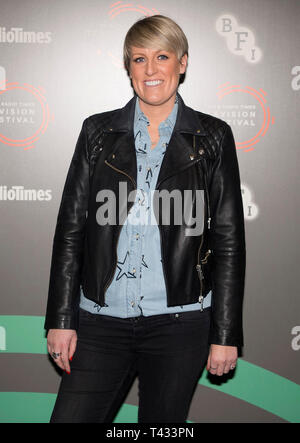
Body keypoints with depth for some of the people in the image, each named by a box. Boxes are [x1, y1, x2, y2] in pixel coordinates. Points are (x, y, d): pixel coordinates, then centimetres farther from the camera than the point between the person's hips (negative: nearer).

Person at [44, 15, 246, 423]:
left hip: (178, 323, -1)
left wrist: (226, 334, -2)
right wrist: (61, 320, 0)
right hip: (102, 320, 2)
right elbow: (70, 228, 5)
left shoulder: (212, 137, 2)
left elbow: (229, 240, 1)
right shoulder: (98, 132, 6)